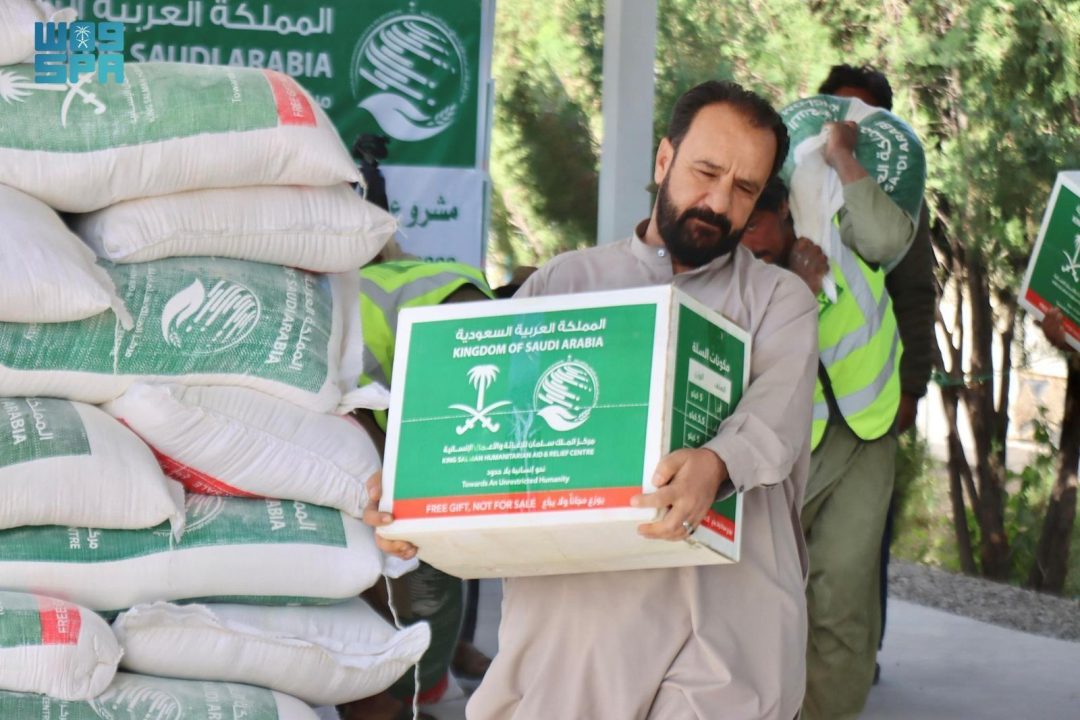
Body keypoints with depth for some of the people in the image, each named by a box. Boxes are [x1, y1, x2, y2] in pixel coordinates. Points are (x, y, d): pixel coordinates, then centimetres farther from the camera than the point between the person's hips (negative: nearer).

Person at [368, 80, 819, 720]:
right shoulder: (565, 282, 16)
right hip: (574, 611, 1)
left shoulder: (779, 300, 11)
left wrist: (718, 464, -32)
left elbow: (779, 410, -9)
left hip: (730, 625, -1)